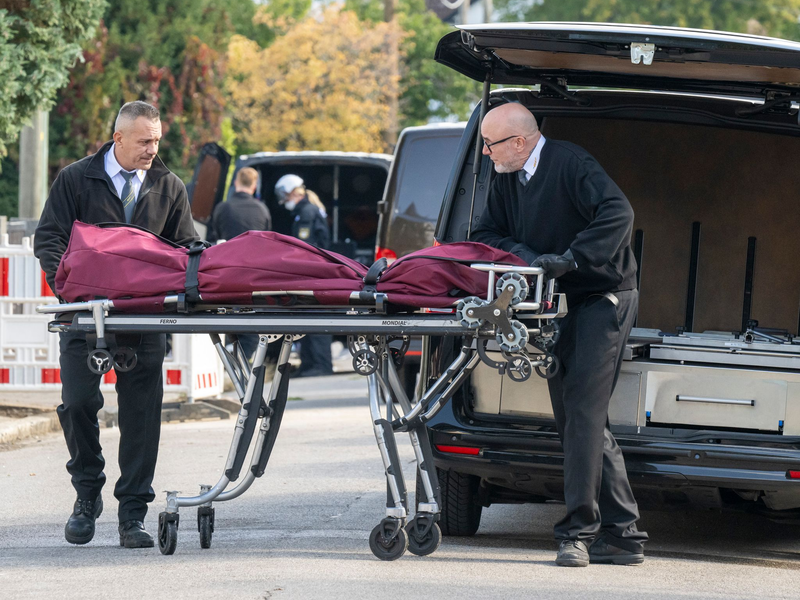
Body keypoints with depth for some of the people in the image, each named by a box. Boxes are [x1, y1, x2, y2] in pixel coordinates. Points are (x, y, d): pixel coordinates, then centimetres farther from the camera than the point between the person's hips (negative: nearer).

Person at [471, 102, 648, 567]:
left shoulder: (570, 163, -15)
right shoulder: (507, 181, 11)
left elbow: (618, 214, -26)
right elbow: (486, 235, 11)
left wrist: (569, 258, -33)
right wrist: (526, 256, -9)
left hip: (604, 297, -9)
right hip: (558, 305, 9)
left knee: (582, 408, -16)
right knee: (579, 419, 7)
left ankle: (579, 530, -15)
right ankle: (622, 534, 11)